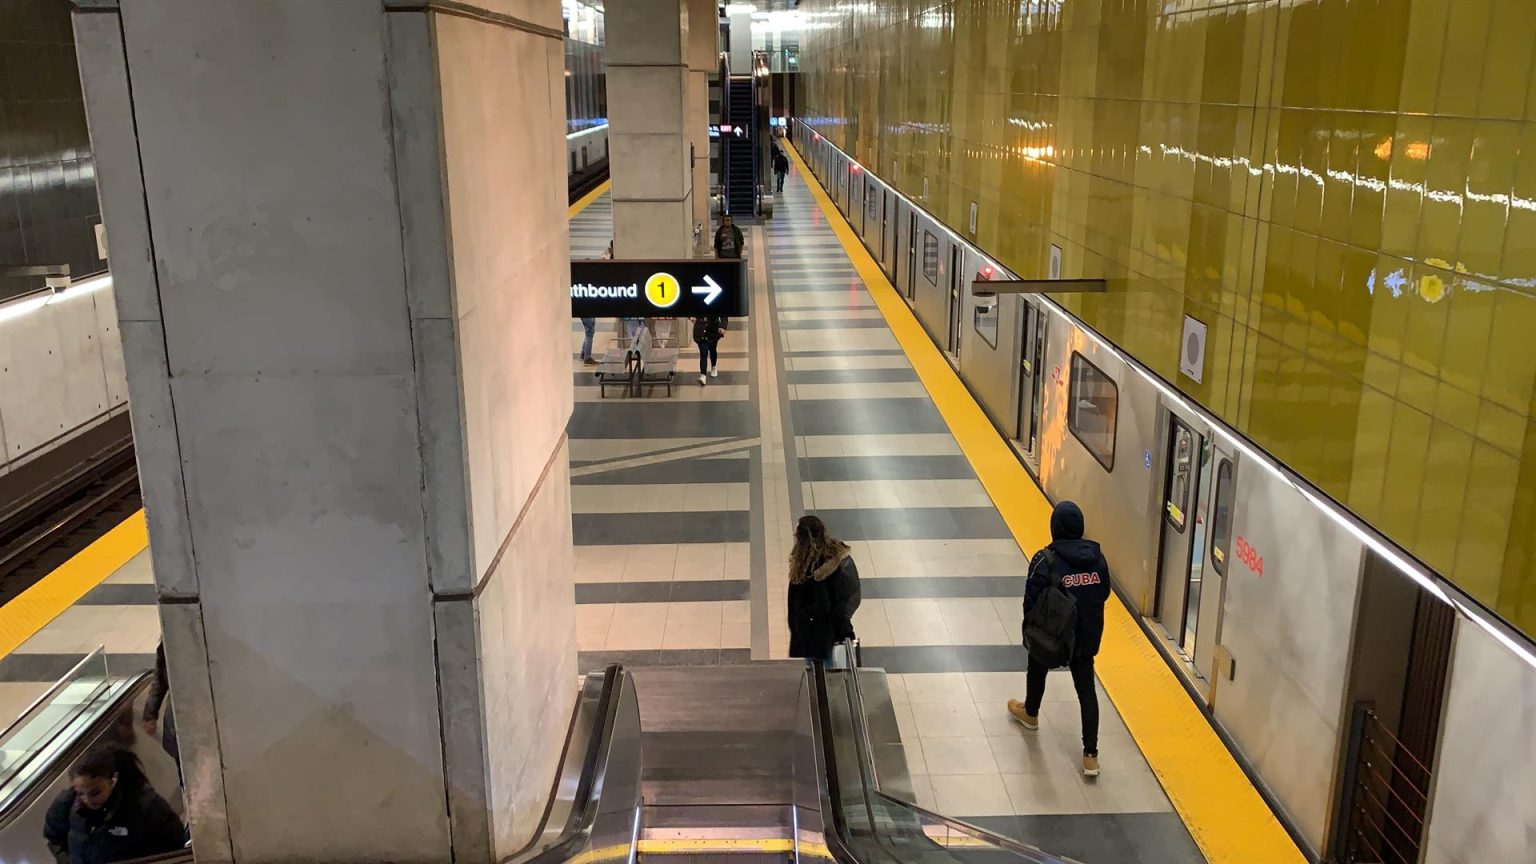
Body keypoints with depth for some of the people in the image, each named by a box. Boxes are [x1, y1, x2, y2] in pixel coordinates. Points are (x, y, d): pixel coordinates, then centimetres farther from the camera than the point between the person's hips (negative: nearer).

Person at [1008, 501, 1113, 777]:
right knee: (1086, 690, 11)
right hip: (1086, 636, 3)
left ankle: (1030, 714, 53)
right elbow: (1104, 593, 4)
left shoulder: (1046, 560, -23)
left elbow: (1031, 602, -19)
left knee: (1037, 672, 26)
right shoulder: (1097, 556, -8)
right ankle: (1091, 755, 9)